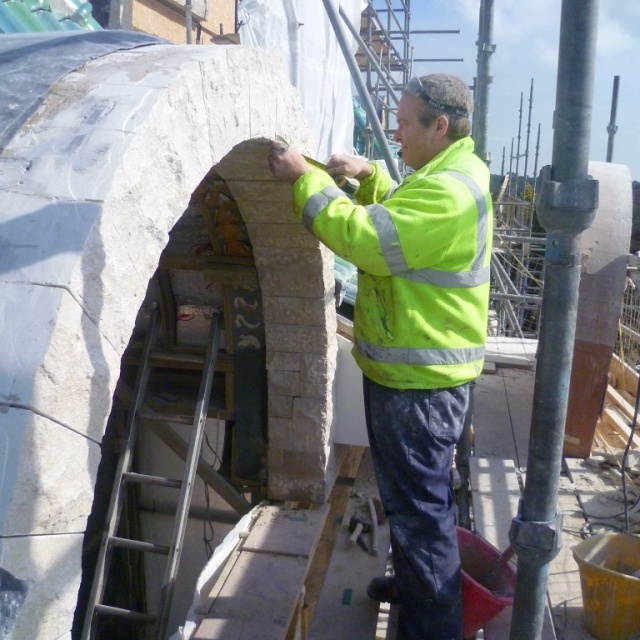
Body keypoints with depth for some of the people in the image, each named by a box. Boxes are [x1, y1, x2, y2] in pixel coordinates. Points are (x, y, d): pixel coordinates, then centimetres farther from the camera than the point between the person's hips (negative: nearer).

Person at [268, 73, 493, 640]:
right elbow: (397, 217, 25)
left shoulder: (447, 193, -23)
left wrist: (304, 177, -15)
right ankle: (416, 583, 44)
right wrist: (369, 177, 9)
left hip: (420, 379, -11)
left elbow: (361, 237, -27)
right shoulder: (444, 176, 13)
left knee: (420, 504, 1)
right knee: (410, 493, 24)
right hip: (411, 367, 11)